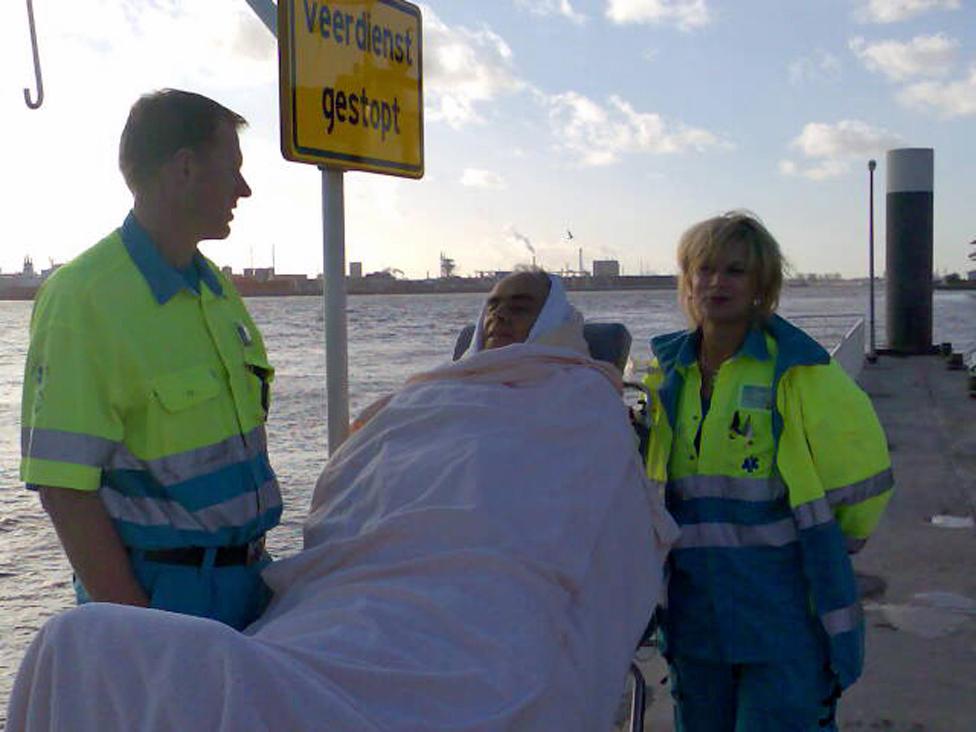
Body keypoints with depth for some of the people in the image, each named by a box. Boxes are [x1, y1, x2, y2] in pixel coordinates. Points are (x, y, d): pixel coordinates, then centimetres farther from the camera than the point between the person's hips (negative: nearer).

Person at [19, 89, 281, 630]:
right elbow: (65, 488, -19)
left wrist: (255, 555, 14)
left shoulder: (218, 289, 9)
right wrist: (143, 634, -21)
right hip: (157, 591, -7)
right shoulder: (83, 296, -16)